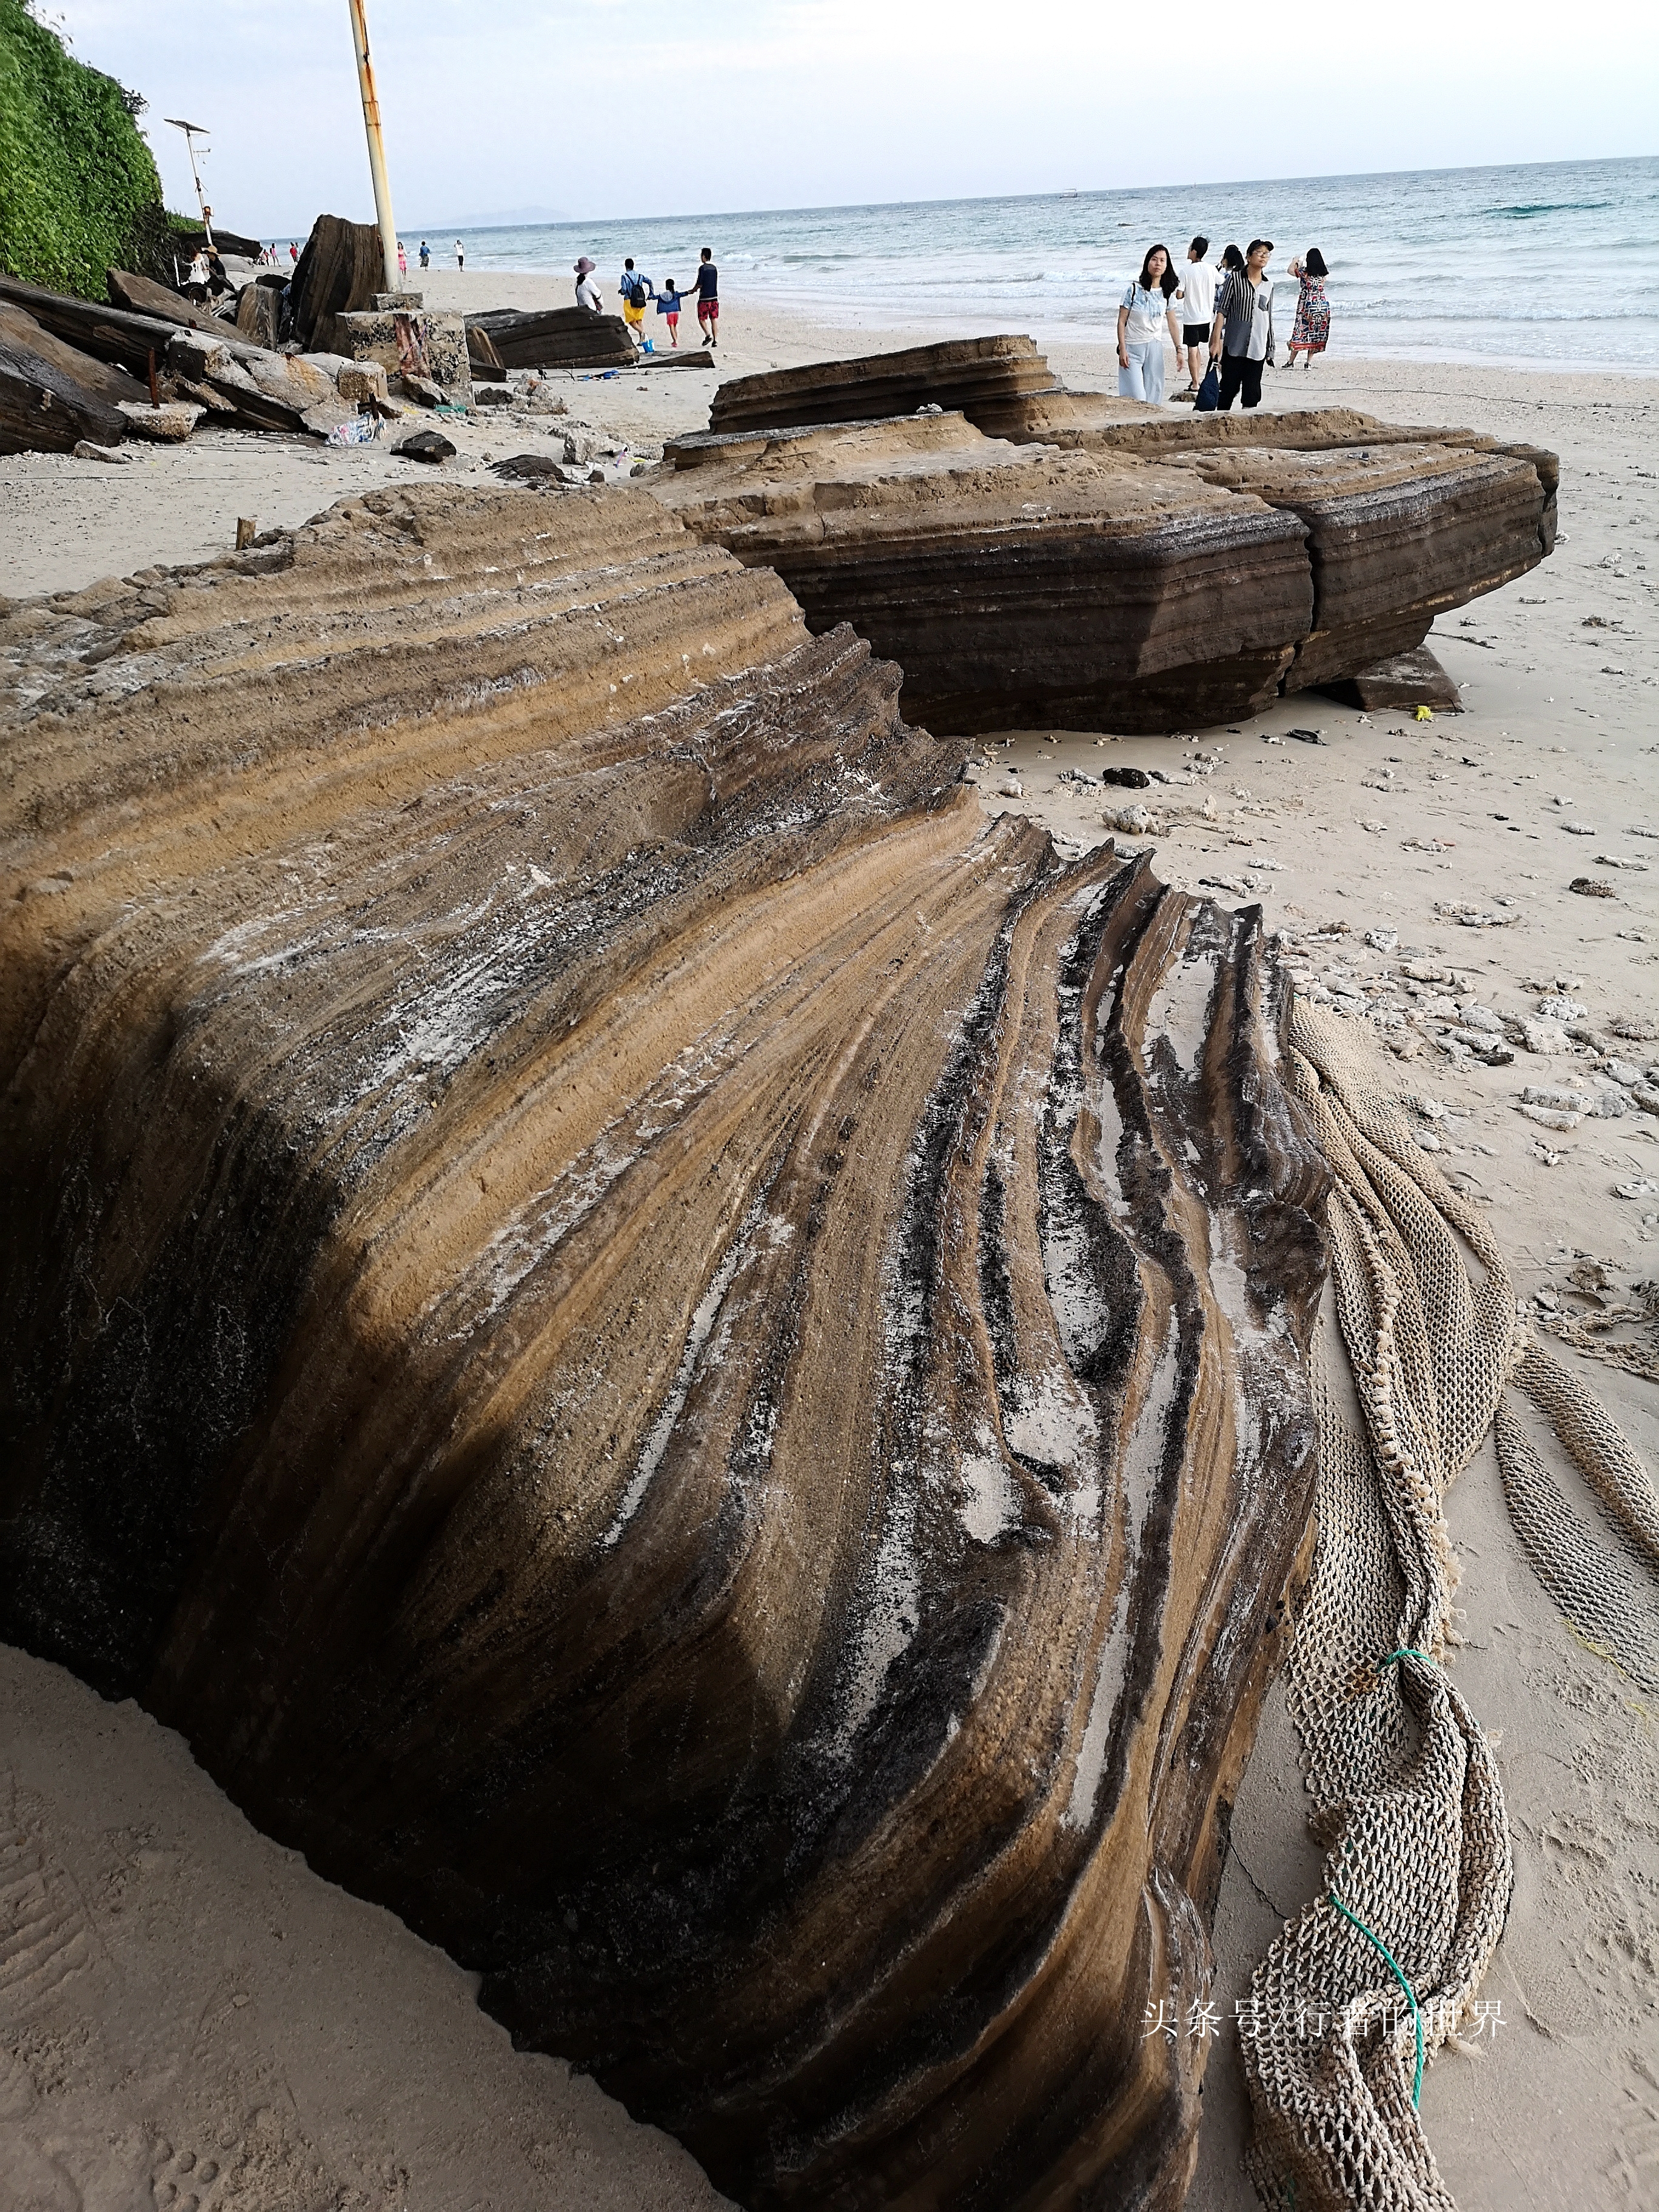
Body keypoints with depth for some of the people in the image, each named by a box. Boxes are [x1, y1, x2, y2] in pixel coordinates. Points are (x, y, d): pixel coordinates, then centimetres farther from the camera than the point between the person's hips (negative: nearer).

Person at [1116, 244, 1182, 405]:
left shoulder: (1167, 293, 6)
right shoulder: (1134, 290, -6)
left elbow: (1172, 324, 11)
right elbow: (1121, 321, -6)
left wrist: (1178, 349, 5)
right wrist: (1122, 349, -13)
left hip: (1155, 348, 4)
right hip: (1132, 348, -4)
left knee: (1154, 391, 2)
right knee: (1136, 396, -12)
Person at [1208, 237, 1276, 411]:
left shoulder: (1268, 286, 13)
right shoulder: (1235, 279, 0)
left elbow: (1269, 319, 18)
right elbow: (1221, 311, -4)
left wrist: (1270, 349, 16)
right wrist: (1216, 341, -13)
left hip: (1257, 349, 4)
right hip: (1234, 346, -4)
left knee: (1252, 393, 2)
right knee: (1229, 389, -4)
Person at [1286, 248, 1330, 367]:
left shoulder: (1304, 272, -8)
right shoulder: (1324, 274, 3)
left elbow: (1291, 271, 8)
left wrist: (1295, 262, 29)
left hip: (1307, 305, -3)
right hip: (1322, 304, 3)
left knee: (1300, 331, 2)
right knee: (1316, 335, 8)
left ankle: (1291, 362, 1)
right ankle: (1309, 363, 6)